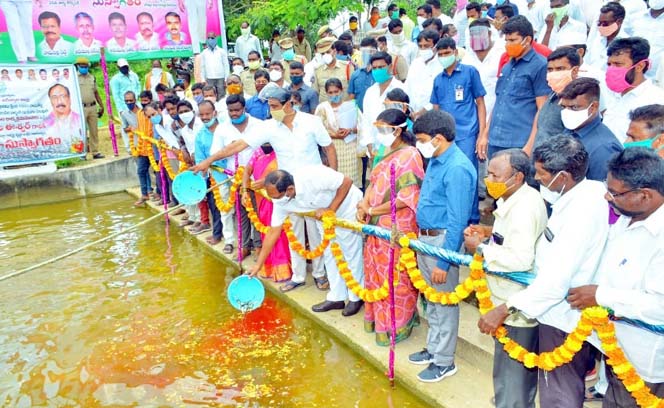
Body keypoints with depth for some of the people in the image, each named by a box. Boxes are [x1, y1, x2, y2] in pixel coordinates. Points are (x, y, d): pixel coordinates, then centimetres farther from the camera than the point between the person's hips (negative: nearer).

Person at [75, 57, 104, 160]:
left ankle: (95, 152, 13)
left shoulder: (92, 77, 14)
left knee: (94, 131, 7)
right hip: (81, 108, -5)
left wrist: (101, 106, 14)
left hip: (93, 107, 5)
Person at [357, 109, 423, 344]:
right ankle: (379, 318, 36)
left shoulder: (409, 156, -16)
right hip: (379, 226, 9)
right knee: (377, 274, 19)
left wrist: (371, 210, -15)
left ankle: (396, 327, 22)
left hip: (397, 229, -8)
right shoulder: (387, 153, 11)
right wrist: (364, 205, -8)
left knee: (396, 279, 5)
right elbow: (373, 182, 12)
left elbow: (405, 198, -21)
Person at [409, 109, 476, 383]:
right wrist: (419, 239, 16)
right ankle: (433, 348, 38)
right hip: (425, 238, 9)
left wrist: (443, 262, -21)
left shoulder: (457, 169, -22)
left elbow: (457, 221, -23)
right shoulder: (435, 160, 6)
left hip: (443, 241, -9)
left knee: (444, 302, 6)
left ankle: (444, 362, 23)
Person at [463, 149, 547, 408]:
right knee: (523, 368, 27)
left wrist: (481, 248, -22)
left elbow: (520, 259, -33)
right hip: (518, 302, 11)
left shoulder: (524, 208, -25)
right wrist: (491, 233, 5)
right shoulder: (517, 199, 7)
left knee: (509, 375, 3)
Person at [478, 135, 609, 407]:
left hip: (563, 318, -9)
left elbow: (555, 281, -34)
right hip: (565, 313, 9)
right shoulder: (589, 189, 0)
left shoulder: (581, 213, -29)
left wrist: (506, 309, -32)